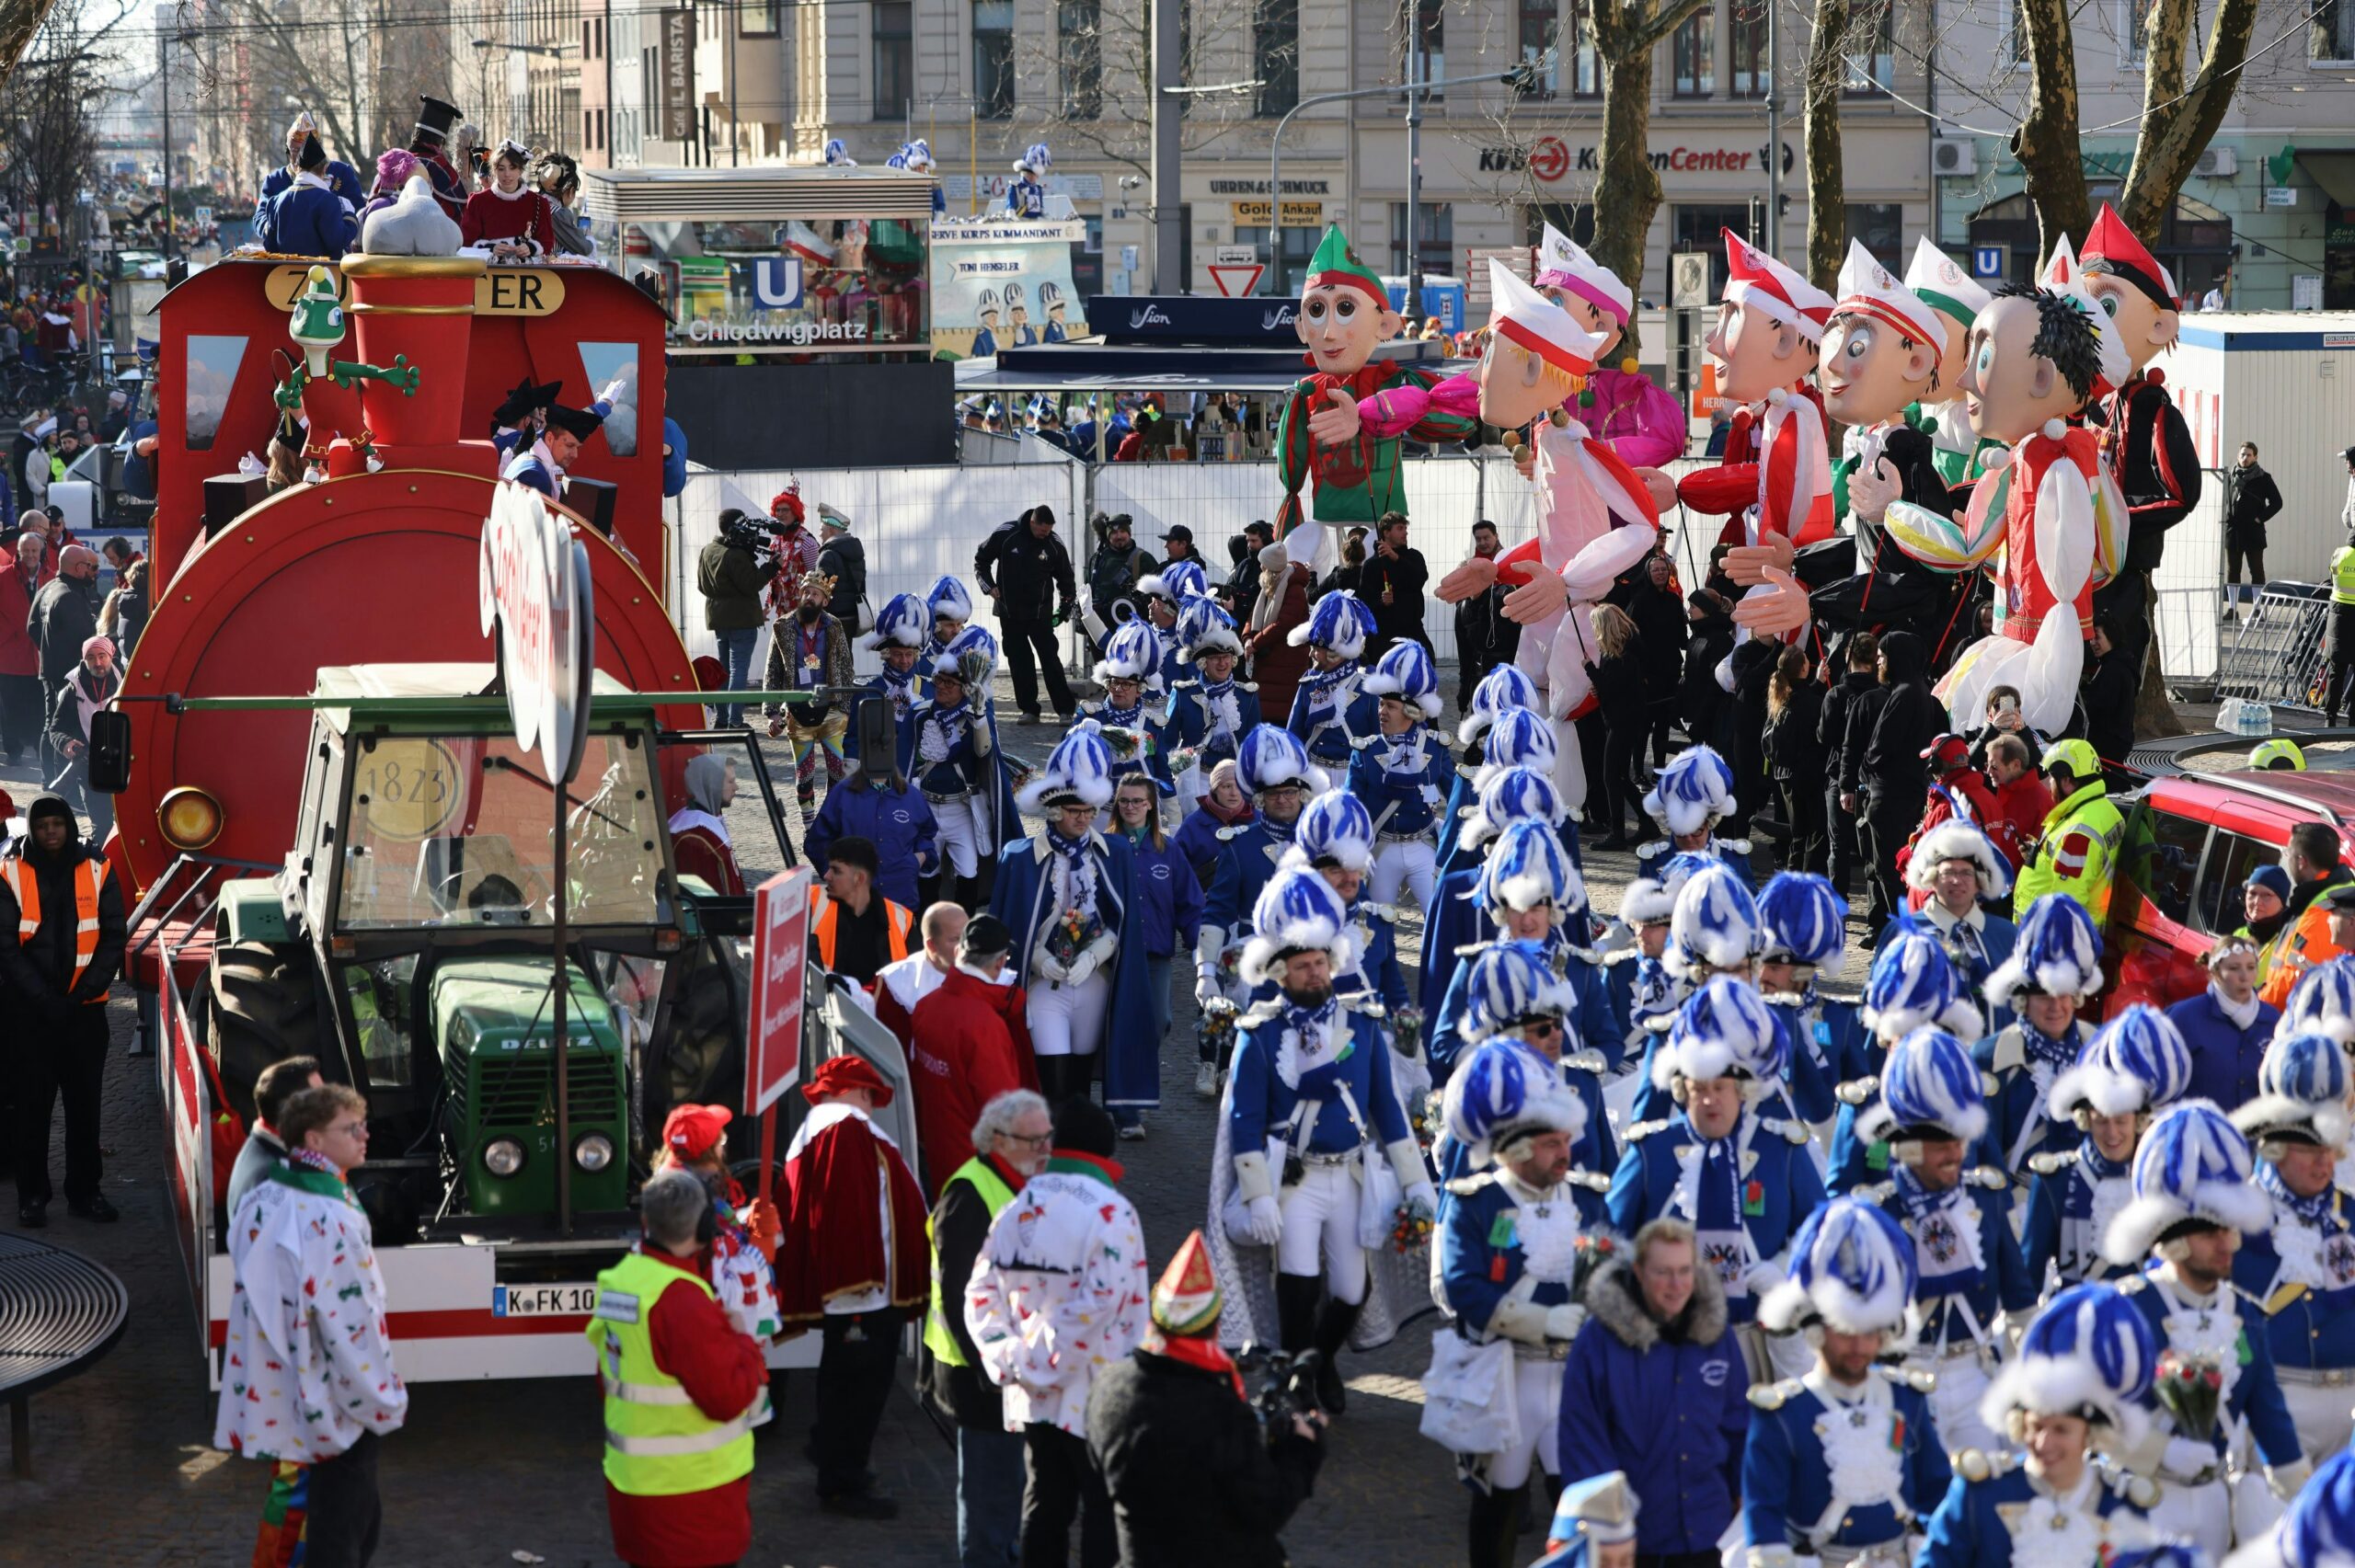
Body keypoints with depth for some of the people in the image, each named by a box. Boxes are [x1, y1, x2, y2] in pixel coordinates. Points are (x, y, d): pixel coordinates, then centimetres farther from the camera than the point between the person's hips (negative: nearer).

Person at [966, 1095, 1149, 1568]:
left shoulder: (1016, 1211, 6)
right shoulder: (1110, 1213, -15)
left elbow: (982, 1294, 5)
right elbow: (1097, 1303, -23)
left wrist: (1007, 1360, 2)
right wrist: (1049, 1364, -15)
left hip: (1033, 1399, 6)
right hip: (1094, 1401, -6)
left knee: (1044, 1507, 16)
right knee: (1104, 1511, 1)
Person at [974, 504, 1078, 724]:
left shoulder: (1054, 545, -6)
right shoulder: (1005, 535, -8)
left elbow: (1066, 578, 9)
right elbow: (981, 559, 8)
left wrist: (1065, 609, 2)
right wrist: (989, 586, -2)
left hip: (1041, 613, -1)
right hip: (1009, 612, 1)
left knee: (1050, 659, -7)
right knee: (1019, 660, 4)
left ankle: (1066, 709, -4)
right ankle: (1029, 709, 10)